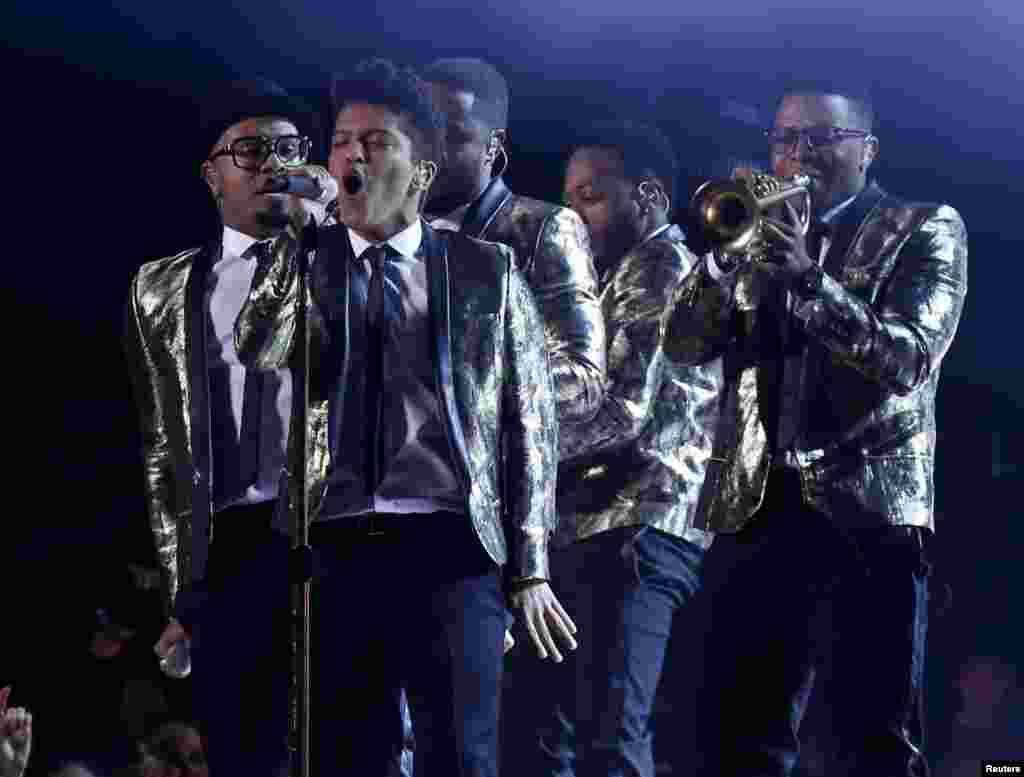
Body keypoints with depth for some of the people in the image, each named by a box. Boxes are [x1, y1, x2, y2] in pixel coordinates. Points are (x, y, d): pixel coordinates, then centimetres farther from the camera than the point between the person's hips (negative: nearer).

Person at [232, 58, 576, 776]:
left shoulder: (486, 271, 12)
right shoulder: (301, 265, 14)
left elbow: (530, 421, 10)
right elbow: (250, 370, -3)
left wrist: (530, 568, 4)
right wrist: (293, 244, -7)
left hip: (451, 549, -1)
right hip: (335, 552, 1)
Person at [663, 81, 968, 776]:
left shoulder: (924, 230, 2)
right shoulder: (762, 231, 15)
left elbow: (909, 359, -12)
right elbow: (684, 345, 6)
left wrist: (807, 277, -19)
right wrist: (728, 253, -10)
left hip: (869, 503, -4)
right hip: (764, 502, 4)